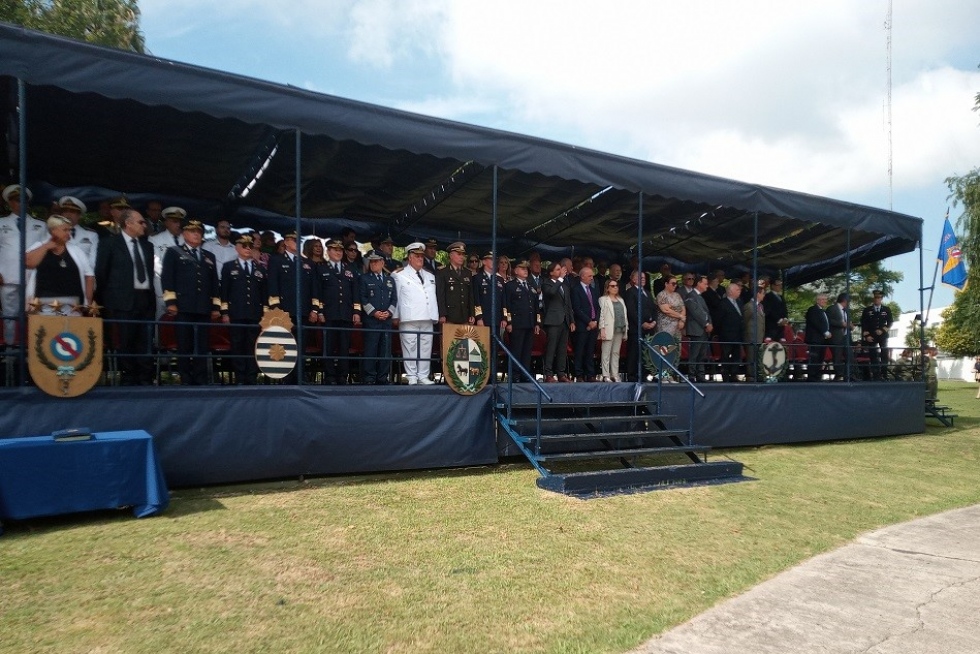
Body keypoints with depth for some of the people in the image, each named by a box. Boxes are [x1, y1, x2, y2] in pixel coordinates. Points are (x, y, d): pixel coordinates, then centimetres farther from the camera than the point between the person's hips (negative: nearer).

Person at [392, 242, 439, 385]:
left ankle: (423, 376, 10)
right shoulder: (400, 275, 4)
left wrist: (436, 316, 13)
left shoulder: (430, 276, 21)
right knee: (410, 348, -3)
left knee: (426, 348, 4)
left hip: (427, 319, 5)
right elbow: (395, 296, 3)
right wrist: (396, 316, -1)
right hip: (409, 319, -4)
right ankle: (412, 377, 3)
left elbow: (433, 297, 20)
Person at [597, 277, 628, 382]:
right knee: (606, 353, -5)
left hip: (620, 330, 6)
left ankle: (615, 375, 9)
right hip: (609, 330, -6)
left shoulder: (620, 300, 21)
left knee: (616, 353, 6)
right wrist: (602, 329, -14)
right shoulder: (603, 299, 2)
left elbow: (624, 314, 18)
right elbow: (601, 315, -5)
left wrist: (626, 328, 9)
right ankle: (606, 375, -4)